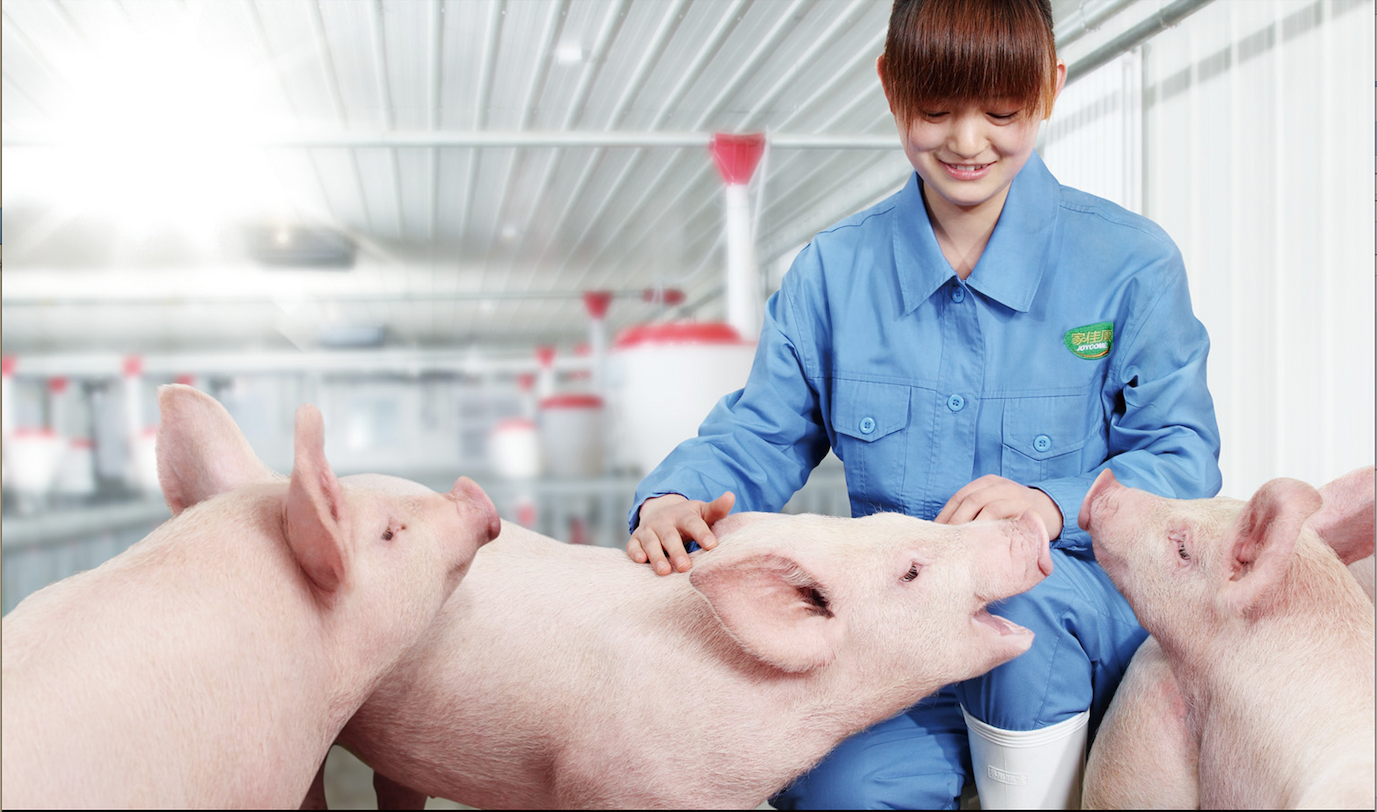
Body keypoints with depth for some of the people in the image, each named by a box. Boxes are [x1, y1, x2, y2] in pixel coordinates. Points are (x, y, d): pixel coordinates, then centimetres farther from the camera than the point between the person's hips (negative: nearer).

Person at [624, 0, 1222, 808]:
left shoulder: (1131, 262, -3)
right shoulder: (833, 270, 5)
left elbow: (1184, 459, -4)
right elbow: (758, 436, 6)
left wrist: (1055, 505, -25)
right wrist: (672, 499, -18)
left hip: (1090, 625, 0)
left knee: (1009, 583, -36)